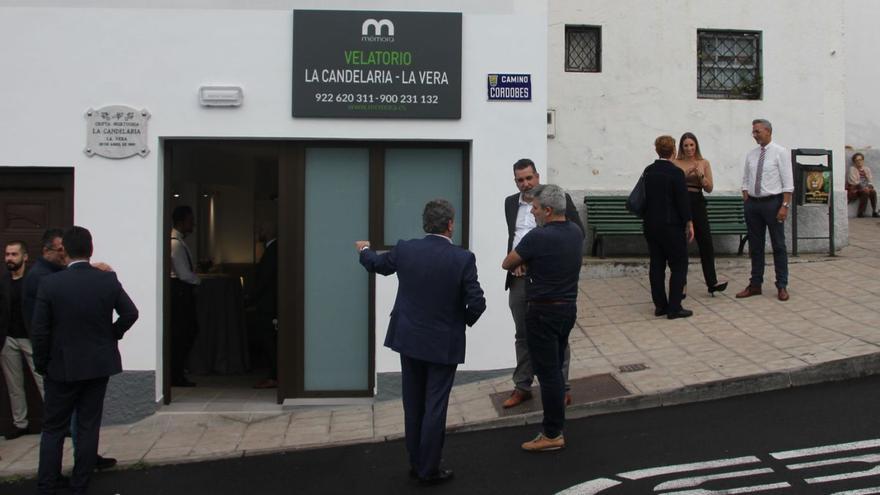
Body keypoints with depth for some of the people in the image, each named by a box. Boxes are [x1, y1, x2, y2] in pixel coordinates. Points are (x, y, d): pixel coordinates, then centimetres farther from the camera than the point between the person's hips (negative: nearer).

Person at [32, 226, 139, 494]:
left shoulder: (50, 283, -12)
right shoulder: (108, 280, -7)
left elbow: (39, 330, -10)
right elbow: (131, 313, -3)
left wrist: (41, 364, 3)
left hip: (62, 366, -2)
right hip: (99, 364, 2)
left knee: (53, 429, 10)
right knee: (88, 427, 10)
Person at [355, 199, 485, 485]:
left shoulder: (405, 250, -6)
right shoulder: (463, 258, -16)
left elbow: (377, 264, 14)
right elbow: (477, 303, -17)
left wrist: (364, 250, 36)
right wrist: (466, 320, 5)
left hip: (409, 339, 4)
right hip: (444, 344, -4)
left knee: (413, 404, 16)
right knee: (435, 407, 4)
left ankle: (416, 463, 27)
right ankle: (429, 470, 12)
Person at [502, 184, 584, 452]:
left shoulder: (538, 237, -21)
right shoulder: (576, 232, 2)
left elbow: (507, 264, -9)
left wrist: (523, 263, 13)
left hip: (543, 312, -8)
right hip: (569, 307, 8)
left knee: (547, 372, 0)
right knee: (556, 367, 18)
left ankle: (553, 434, 7)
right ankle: (556, 423, 28)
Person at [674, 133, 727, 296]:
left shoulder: (704, 163, 7)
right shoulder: (675, 163, 2)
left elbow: (709, 188, 3)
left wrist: (700, 175, -13)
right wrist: (685, 174, -18)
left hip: (698, 204, 2)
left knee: (706, 244, -3)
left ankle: (712, 283, 0)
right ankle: (681, 284, 11)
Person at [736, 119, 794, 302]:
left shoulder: (781, 153, -5)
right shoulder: (751, 155, 9)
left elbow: (788, 182, -9)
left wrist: (785, 206, -16)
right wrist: (746, 203, 4)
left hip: (773, 202, -5)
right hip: (753, 203, 5)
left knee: (778, 246, 3)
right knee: (755, 246, 10)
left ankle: (782, 286, 11)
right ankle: (755, 285, 18)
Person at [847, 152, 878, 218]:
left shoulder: (867, 169, 14)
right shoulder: (852, 169, -2)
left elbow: (870, 180, 7)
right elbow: (853, 181, -13)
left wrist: (869, 186, -15)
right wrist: (863, 187, -23)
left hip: (866, 188, 5)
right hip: (854, 190, -5)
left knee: (873, 191, -24)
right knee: (865, 192, -32)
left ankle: (874, 211, -23)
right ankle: (860, 213, -29)